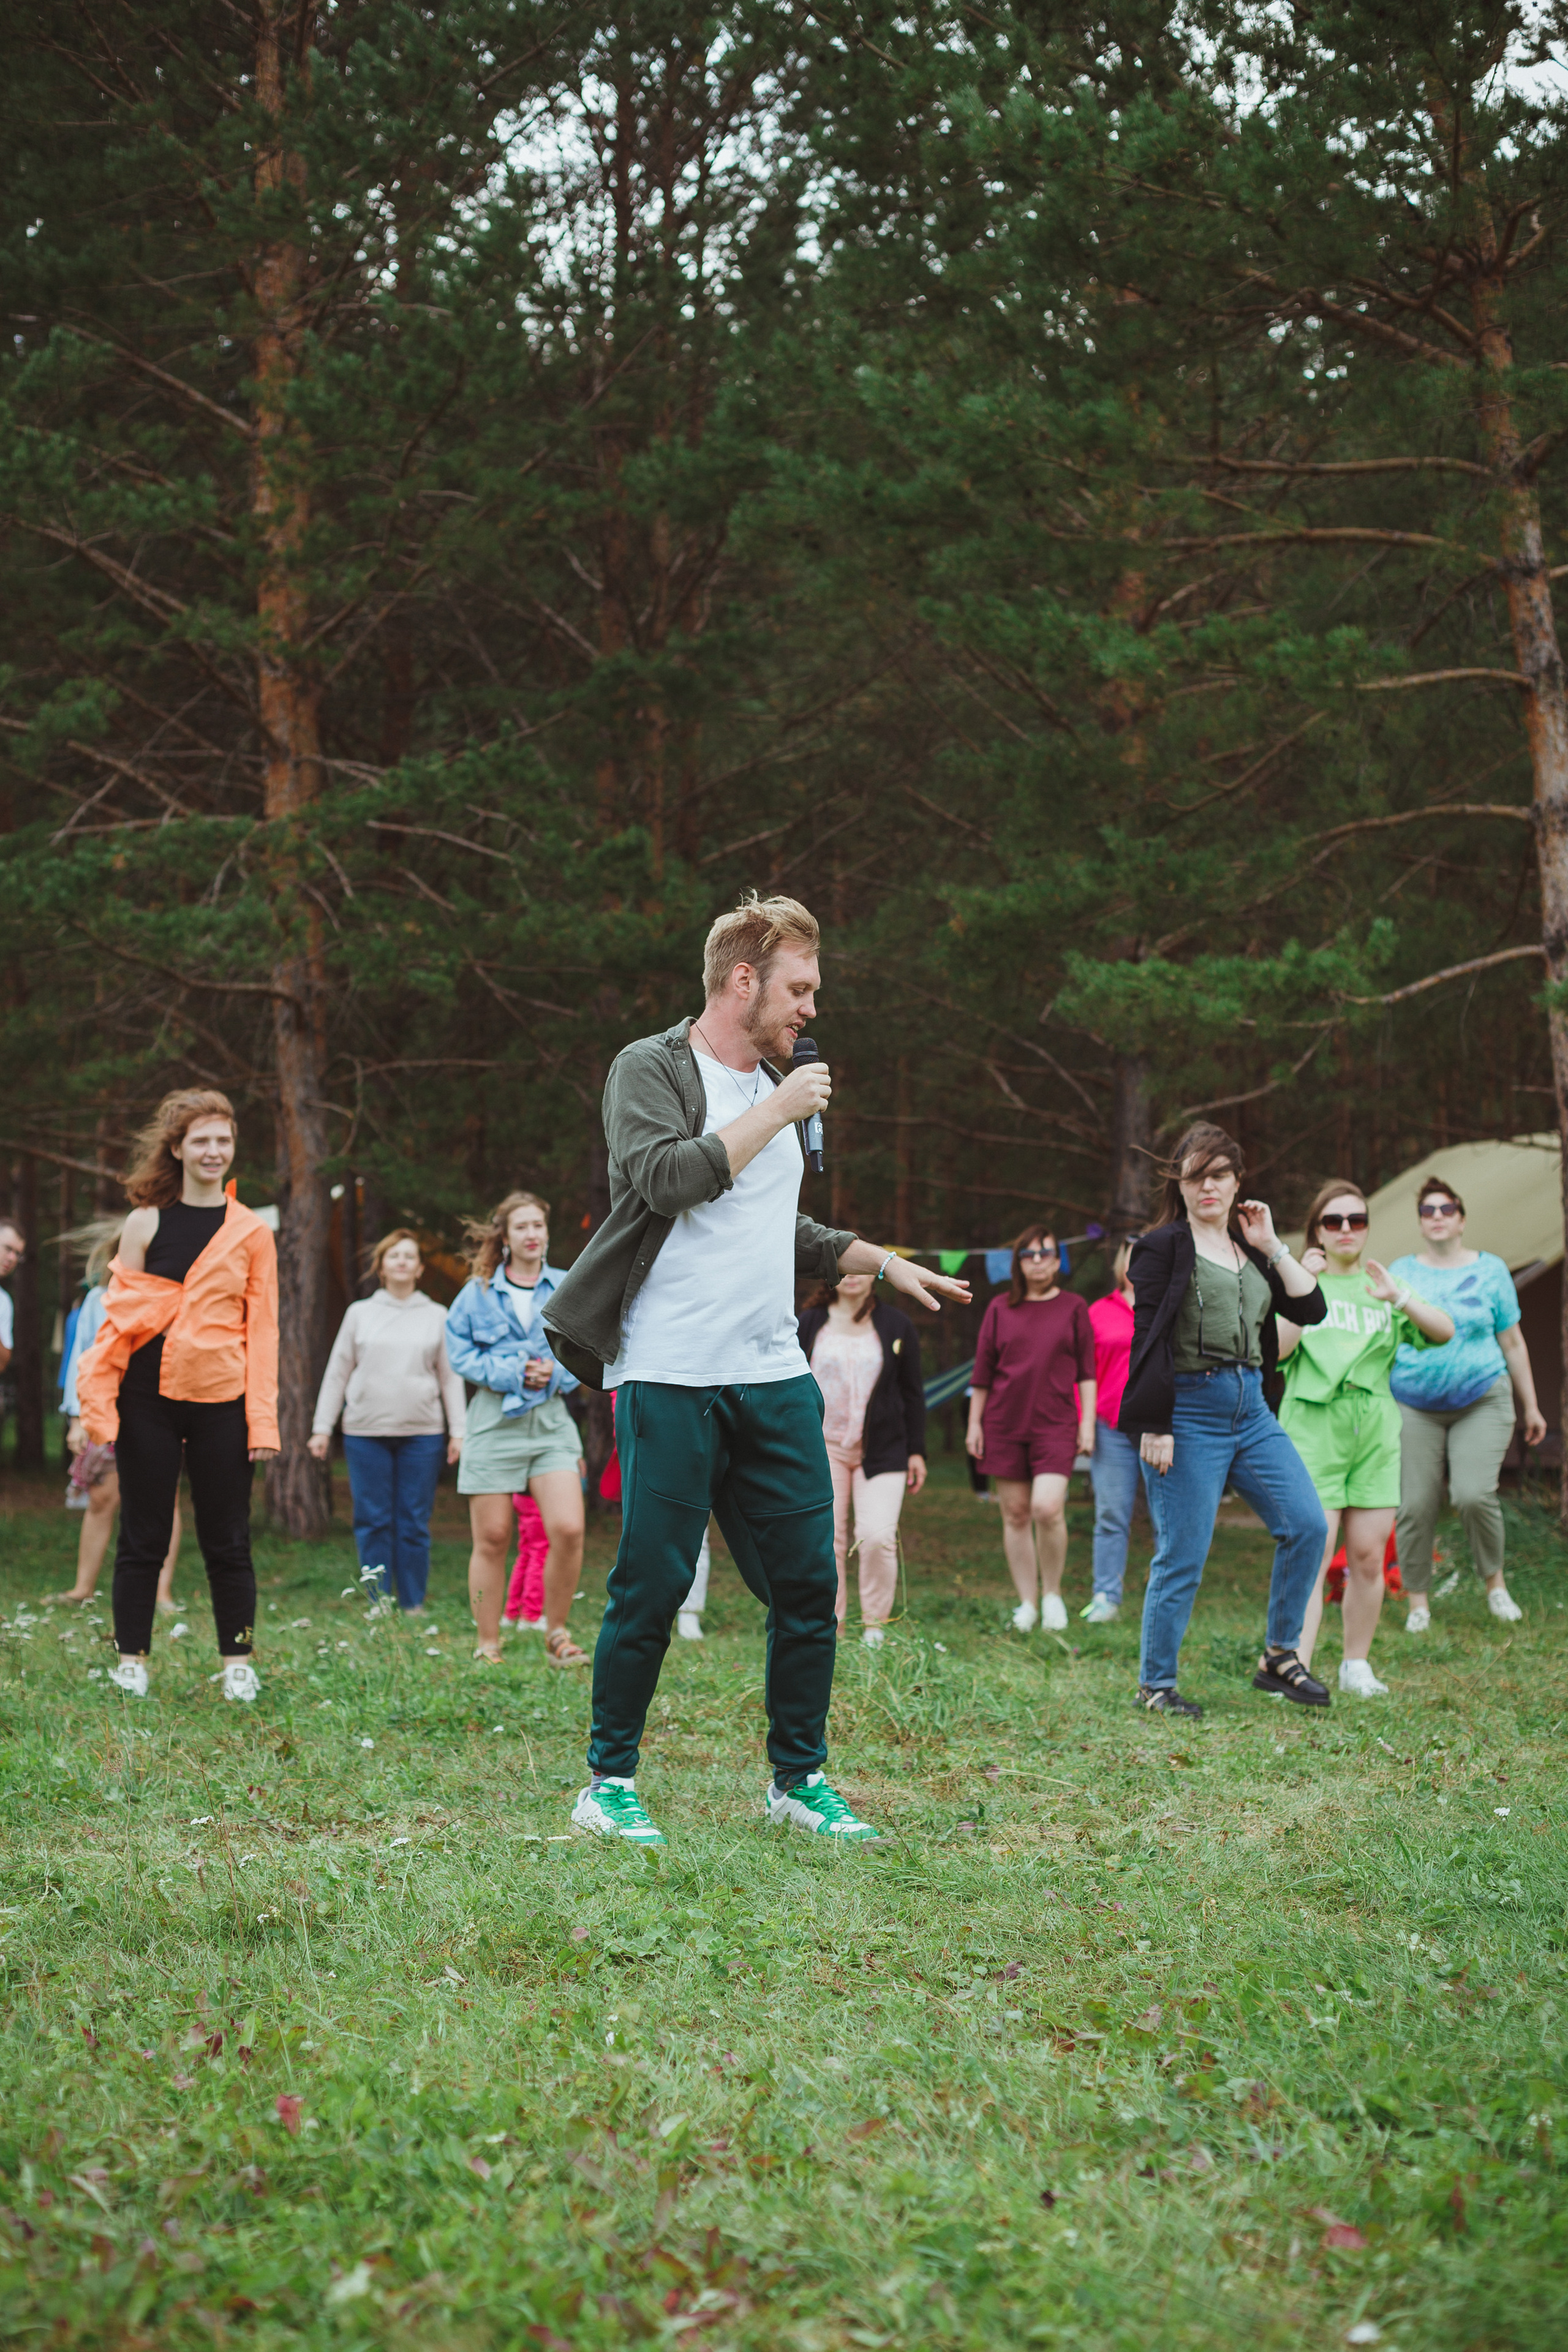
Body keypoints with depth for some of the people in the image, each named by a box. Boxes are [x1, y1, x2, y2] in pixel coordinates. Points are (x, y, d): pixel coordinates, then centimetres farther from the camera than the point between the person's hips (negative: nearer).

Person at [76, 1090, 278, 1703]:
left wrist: (263, 1421, -2)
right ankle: (131, 1661, 15)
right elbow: (118, 1317, 5)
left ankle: (237, 1663, 13)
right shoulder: (146, 1224, 4)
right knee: (143, 1536, 6)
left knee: (227, 1539, 5)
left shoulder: (252, 1234, 5)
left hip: (222, 1401, 0)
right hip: (149, 1399, 0)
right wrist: (100, 1407, -3)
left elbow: (262, 1330, 5)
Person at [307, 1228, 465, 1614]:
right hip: (366, 1432, 0)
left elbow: (451, 1377, 10)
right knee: (373, 1522, 0)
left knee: (414, 1523, 0)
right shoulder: (360, 1313, 9)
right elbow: (337, 1373, 11)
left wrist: (458, 1432, 3)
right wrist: (322, 1427, 6)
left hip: (422, 1434, 0)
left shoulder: (437, 1316, 10)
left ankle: (414, 1607, 6)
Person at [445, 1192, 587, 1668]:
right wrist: (513, 1374, -9)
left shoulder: (568, 1289, 10)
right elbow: (460, 1351, 2)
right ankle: (488, 1647, 10)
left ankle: (556, 1633, 2)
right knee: (492, 1539, 0)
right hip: (495, 1419, -1)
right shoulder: (478, 1292, 6)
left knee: (568, 1529, -15)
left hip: (551, 1419, 1)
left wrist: (556, 1373, -8)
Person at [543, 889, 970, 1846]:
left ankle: (798, 1780, 17)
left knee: (809, 1585, 5)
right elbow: (667, 1177, -22)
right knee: (652, 1588, -4)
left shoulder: (775, 1088, 20)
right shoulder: (651, 1070, -3)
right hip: (670, 1381, -7)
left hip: (775, 1379, 7)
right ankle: (610, 1783, 10)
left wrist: (883, 1262, 24)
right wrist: (777, 1113, -14)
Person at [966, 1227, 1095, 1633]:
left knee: (1047, 1508, -18)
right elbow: (983, 1371, 11)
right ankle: (1028, 1603, 12)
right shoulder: (1000, 1309, 8)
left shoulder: (1073, 1308, 6)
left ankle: (1052, 1593, 3)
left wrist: (1088, 1421, 1)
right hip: (1005, 1424, 2)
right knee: (1015, 1514, 3)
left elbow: (1086, 1371, 7)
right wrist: (974, 1423, 8)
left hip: (1056, 1423, -2)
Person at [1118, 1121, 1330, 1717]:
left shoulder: (1250, 1249, 16)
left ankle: (1279, 1658, 10)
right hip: (1189, 1410, -6)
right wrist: (1154, 1427, -16)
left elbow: (1312, 1309, 9)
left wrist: (1272, 1247, 5)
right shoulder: (1163, 1247, -3)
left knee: (1307, 1525, -2)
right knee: (1182, 1557, -4)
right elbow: (1148, 1341, -9)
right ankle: (1154, 1683, 8)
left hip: (1250, 1408, 6)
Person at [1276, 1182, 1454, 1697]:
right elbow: (1277, 1349, -5)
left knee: (1368, 1557, 2)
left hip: (1375, 1430, 3)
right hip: (1314, 1427, -3)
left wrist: (1398, 1297, -13)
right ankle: (1296, 1669, -15)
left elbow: (1444, 1331, 2)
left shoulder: (1382, 1288, 16)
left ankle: (1356, 1665, 14)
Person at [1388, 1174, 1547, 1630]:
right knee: (1416, 1505, -5)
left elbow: (1513, 1342, 12)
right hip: (1414, 1406, 1)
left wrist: (1531, 1406, 12)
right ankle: (1418, 1601, 7)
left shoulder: (1490, 1270, 8)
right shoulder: (1401, 1272, 8)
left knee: (1475, 1494, -17)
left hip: (1482, 1400, -1)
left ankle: (1495, 1581, 6)